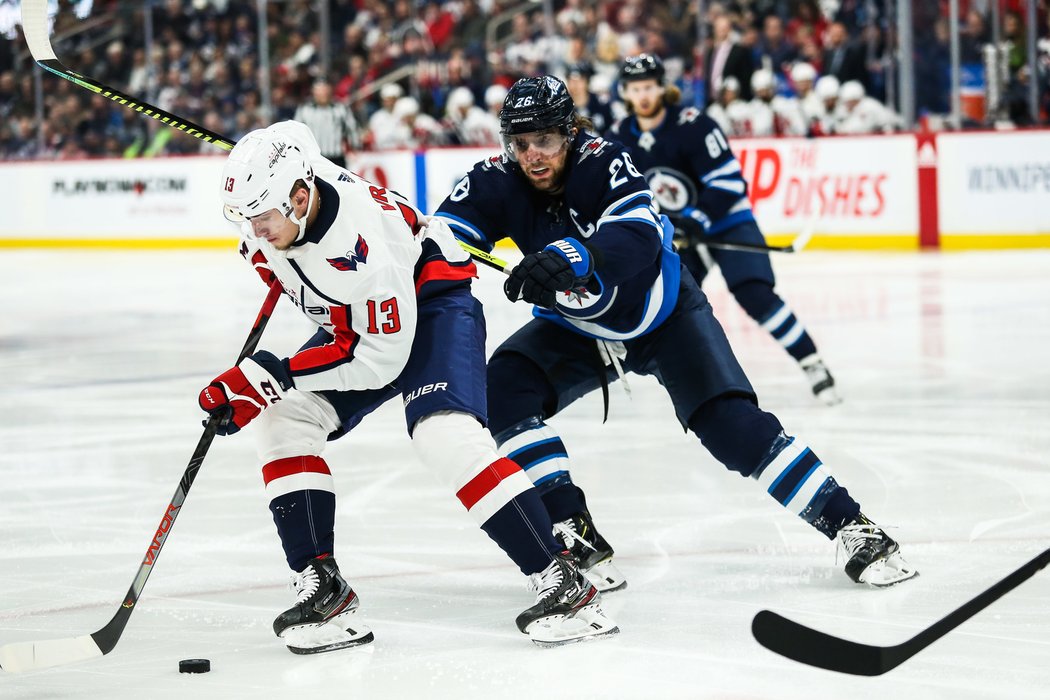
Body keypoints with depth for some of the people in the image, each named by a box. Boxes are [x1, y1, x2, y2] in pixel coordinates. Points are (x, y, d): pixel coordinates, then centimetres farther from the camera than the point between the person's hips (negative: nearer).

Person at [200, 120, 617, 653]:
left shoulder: (364, 239, -38)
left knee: (443, 434, -29)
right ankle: (321, 587, -7)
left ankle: (562, 582, -25)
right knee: (283, 418, -8)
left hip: (434, 305, -8)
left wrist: (280, 374, -30)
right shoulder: (275, 193, -17)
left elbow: (381, 360, -31)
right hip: (354, 323, 9)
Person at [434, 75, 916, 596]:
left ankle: (850, 525, -9)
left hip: (662, 313, -4)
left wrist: (571, 257, -64)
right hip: (577, 328, 4)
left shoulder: (604, 163, -29)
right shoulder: (496, 183, -18)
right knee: (505, 387, -21)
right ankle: (575, 536, -17)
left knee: (730, 421, -17)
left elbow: (638, 240, -45)